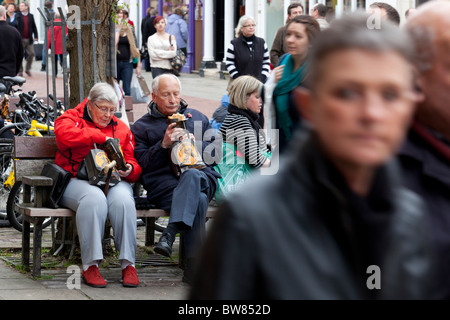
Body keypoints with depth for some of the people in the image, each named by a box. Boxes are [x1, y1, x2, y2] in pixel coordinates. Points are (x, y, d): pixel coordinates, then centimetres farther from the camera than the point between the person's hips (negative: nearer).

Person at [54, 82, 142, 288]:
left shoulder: (121, 128, 22)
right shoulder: (72, 119, 10)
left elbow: (134, 164, 17)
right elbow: (64, 135, -17)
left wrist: (129, 170, -8)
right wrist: (100, 137, -15)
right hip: (77, 180, -3)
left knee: (122, 198, -34)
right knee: (94, 198, -39)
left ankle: (128, 264, -31)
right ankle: (90, 266, -35)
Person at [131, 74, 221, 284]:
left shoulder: (198, 118, 29)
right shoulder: (141, 127, 21)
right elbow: (141, 165, 7)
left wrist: (194, 143, 1)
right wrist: (164, 145, -7)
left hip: (202, 175, 2)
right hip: (164, 183, -2)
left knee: (192, 176, -42)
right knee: (198, 202, -39)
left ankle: (169, 234, -52)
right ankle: (194, 266, -45)